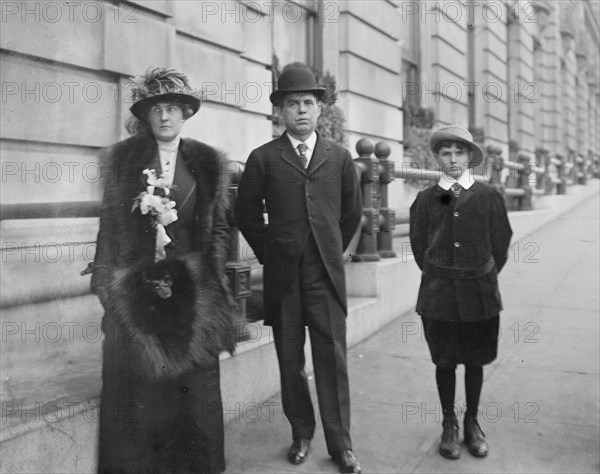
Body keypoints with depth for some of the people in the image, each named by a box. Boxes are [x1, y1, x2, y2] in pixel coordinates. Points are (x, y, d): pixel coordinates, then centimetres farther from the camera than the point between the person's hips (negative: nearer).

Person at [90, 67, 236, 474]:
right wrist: (107, 282, -2)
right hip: (135, 289, 0)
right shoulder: (122, 157, 6)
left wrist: (210, 278, -4)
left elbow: (220, 227, 7)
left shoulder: (208, 162, 7)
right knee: (136, 389, 4)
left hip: (192, 290, 0)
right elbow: (109, 224, 5)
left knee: (193, 384, 5)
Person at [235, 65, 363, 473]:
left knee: (333, 359, 1)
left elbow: (352, 213, 16)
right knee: (290, 360, 8)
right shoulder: (263, 158, 1)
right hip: (282, 276, 0)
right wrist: (269, 252, 8)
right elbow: (247, 213, 9)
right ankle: (301, 435, 24)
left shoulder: (340, 157, 7)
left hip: (327, 273, 0)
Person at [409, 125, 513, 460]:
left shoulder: (489, 197, -2)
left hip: (480, 293, 0)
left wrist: (484, 277, 8)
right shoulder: (426, 199, 0)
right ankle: (449, 424, 24)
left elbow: (501, 242, 5)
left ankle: (472, 423, 28)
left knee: (475, 361, 11)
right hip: (438, 294, 0)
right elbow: (418, 243, 9)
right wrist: (438, 274, 9)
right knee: (444, 361, 9)